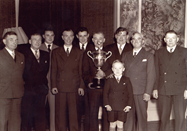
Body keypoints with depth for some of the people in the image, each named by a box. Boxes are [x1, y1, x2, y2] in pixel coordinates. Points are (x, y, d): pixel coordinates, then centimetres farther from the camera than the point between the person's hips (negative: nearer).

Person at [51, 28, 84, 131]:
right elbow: (53, 70, 7)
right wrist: (53, 86, -2)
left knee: (73, 113, 1)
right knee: (60, 113, 4)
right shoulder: (56, 52, 11)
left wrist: (81, 86, -1)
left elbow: (81, 71, 8)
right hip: (60, 87, 0)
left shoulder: (78, 53, 12)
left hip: (74, 88, 0)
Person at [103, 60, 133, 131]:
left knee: (120, 125, 2)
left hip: (123, 108, 0)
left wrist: (129, 105, -4)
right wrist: (106, 104, -5)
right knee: (112, 125, 6)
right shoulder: (109, 80, 3)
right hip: (111, 107, 0)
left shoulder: (126, 80, 4)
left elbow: (130, 94, 5)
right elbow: (105, 93, 5)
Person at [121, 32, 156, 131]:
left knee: (141, 117, 0)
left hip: (141, 93, -2)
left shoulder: (148, 56, 6)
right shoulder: (125, 55, 16)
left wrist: (147, 93, -10)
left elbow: (151, 76, -1)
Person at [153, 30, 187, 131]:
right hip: (163, 90, 2)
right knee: (163, 118, 7)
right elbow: (156, 72, 11)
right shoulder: (158, 53, 13)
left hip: (179, 90, -2)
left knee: (180, 117, -5)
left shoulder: (184, 52, 6)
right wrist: (155, 88, 4)